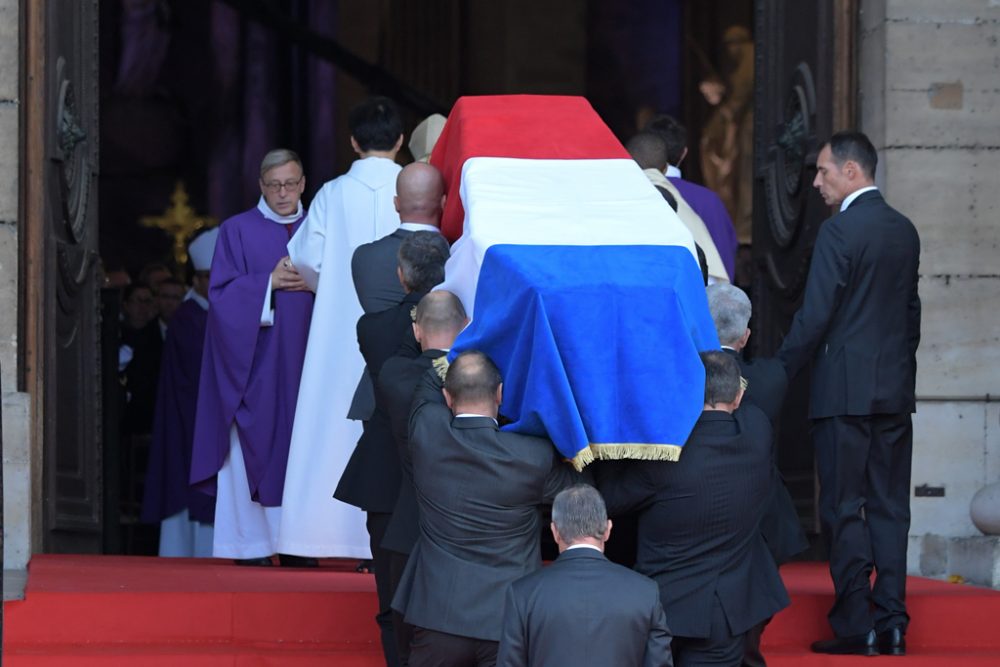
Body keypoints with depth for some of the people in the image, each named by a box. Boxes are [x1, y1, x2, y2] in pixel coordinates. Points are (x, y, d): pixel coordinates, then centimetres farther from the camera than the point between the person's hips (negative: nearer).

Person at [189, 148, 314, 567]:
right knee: (254, 444, -7)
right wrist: (269, 282, -14)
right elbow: (222, 293, -2)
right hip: (254, 360, -3)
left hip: (303, 356, 3)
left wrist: (313, 283, -9)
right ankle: (251, 542, -5)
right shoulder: (238, 231, 7)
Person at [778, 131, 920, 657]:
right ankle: (891, 623, 7)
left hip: (845, 391, -7)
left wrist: (780, 373, -5)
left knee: (844, 510, -2)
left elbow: (814, 317, -15)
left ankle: (855, 626, -3)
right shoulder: (905, 231, 10)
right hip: (896, 389, 7)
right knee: (889, 507, 8)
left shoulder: (839, 231, -13)